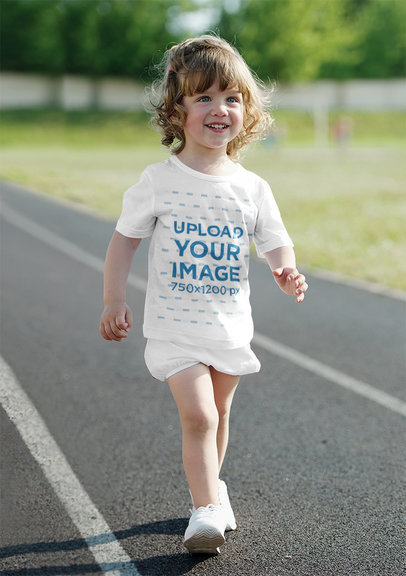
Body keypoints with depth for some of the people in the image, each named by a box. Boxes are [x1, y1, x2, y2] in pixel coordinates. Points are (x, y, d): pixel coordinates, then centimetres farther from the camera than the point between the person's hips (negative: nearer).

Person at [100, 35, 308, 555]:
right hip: (174, 327, -3)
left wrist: (287, 271, -20)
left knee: (218, 415, 17)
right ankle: (206, 507, -5)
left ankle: (209, 484, 38)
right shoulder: (159, 181, -8)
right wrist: (113, 301, -2)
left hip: (230, 326, 3)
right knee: (198, 416, -13)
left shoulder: (253, 187, -1)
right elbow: (125, 239, 0)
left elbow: (275, 243, 3)